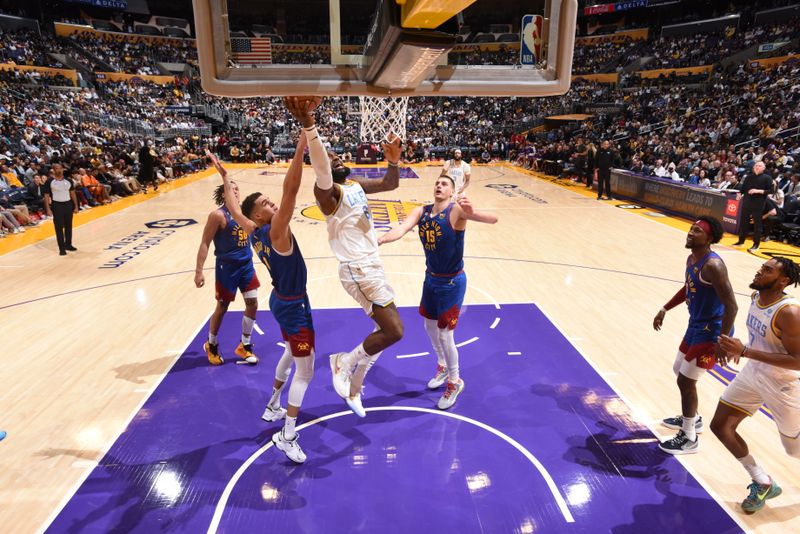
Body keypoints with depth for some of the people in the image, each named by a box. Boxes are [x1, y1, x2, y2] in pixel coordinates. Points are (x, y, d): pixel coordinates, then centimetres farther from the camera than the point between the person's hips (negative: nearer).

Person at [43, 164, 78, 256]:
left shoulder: (68, 180, 4)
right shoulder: (49, 181, -6)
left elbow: (72, 193, 11)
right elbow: (46, 196, -3)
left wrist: (76, 206, 7)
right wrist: (48, 208, -9)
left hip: (68, 204, 4)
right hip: (57, 205, -4)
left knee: (68, 226, 12)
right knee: (59, 227, -1)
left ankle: (68, 244, 25)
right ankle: (62, 248, 3)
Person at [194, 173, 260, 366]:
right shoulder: (218, 215, -15)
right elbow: (204, 243, -16)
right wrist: (199, 271, -20)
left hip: (246, 264, 6)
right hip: (227, 267, -6)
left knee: (252, 304, 6)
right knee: (222, 307, 7)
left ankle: (244, 346, 24)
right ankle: (211, 345, 31)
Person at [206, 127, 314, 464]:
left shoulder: (253, 232, -2)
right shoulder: (275, 231, -25)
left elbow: (234, 209, 15)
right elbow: (290, 191, -37)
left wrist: (224, 177, 25)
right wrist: (300, 149, -40)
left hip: (282, 300, 9)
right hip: (293, 305, -9)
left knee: (291, 353, 30)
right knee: (305, 370, -1)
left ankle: (273, 407, 44)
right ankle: (287, 436, 5)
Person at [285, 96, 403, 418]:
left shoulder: (356, 186, 13)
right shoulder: (327, 192, -15)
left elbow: (390, 185, 18)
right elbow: (319, 167, -36)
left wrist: (393, 162, -3)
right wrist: (308, 126, -51)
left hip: (371, 266, 9)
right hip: (359, 270, -9)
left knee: (386, 331, 17)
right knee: (394, 332, -15)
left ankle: (353, 389, 31)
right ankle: (345, 362, 10)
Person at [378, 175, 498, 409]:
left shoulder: (456, 210, -21)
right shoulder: (421, 211, -5)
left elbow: (493, 219, -34)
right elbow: (401, 229, -22)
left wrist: (471, 213, -55)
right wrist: (378, 240, -42)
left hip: (452, 282, -6)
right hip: (431, 278, 7)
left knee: (445, 334, -1)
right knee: (430, 326, 20)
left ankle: (455, 382, 24)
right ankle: (442, 367, 46)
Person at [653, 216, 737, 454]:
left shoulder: (713, 265, -26)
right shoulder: (691, 259, 4)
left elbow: (731, 306, -27)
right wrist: (665, 309, 19)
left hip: (711, 332, -10)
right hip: (696, 326, 10)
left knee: (685, 381, -3)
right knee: (680, 371, 22)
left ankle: (689, 438, 15)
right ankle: (692, 418, 44)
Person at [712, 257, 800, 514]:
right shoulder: (757, 296, -3)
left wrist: (746, 351, -33)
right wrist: (742, 349, 7)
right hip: (752, 374, 7)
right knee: (720, 426, 4)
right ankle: (763, 484, 21)